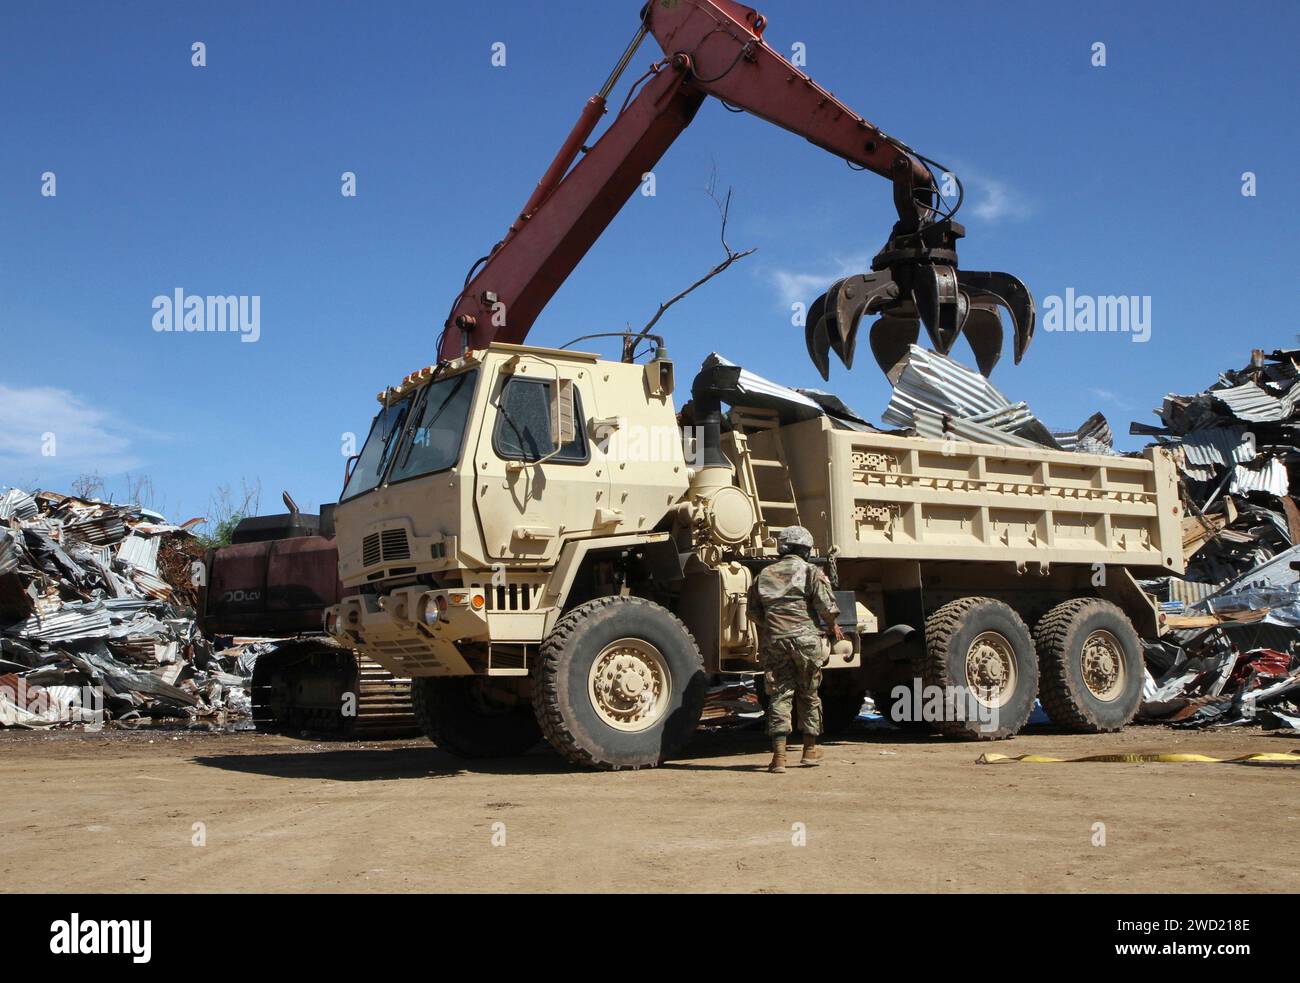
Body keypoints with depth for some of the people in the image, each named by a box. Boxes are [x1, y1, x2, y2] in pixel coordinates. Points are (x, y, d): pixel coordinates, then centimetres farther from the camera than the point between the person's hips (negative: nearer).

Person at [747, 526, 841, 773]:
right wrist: (833, 627, 9)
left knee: (779, 695, 1)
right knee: (809, 694, 14)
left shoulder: (764, 574, 13)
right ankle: (810, 749, 24)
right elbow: (826, 604, -8)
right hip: (805, 638, -2)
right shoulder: (810, 572, 1)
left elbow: (753, 610, 15)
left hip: (773, 641, 2)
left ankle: (779, 754, -10)